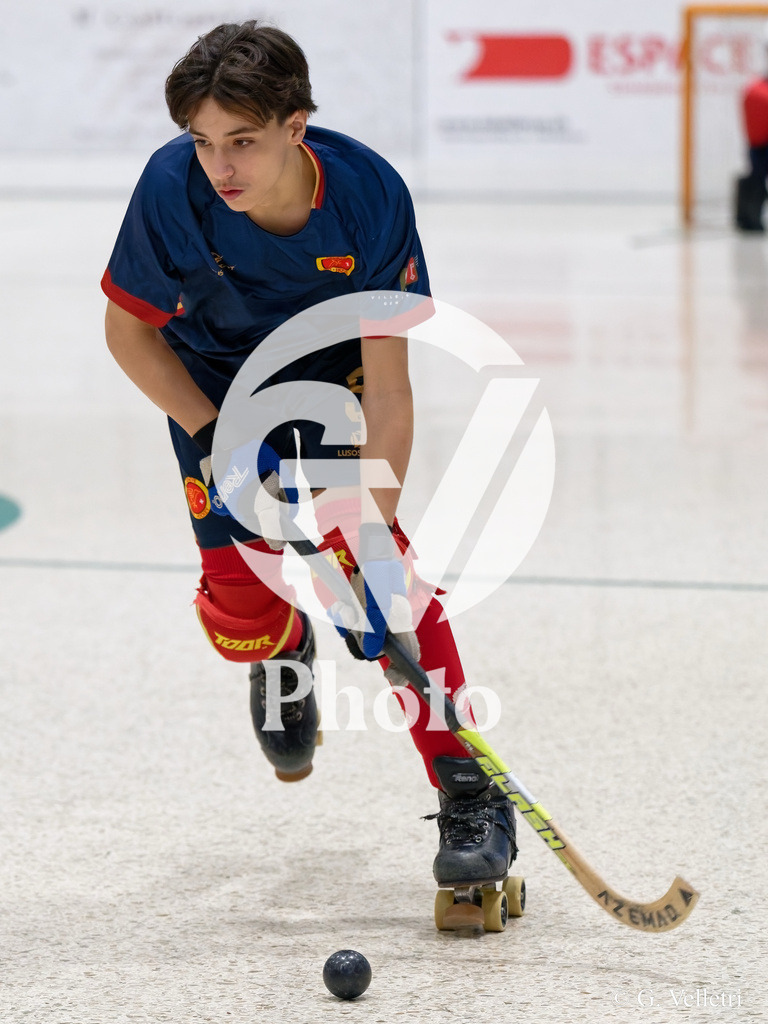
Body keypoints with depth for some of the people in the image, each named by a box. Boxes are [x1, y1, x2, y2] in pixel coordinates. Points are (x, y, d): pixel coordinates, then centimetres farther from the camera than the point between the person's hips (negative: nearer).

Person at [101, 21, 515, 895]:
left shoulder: (370, 196, -33)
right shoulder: (174, 187, -31)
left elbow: (388, 384, -29)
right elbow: (129, 331, -14)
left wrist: (375, 536, -36)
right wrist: (217, 442, -22)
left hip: (338, 370, -1)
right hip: (218, 385, 1)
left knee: (379, 563, -19)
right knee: (241, 616, -8)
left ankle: (469, 791, -13)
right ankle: (285, 650, 32)